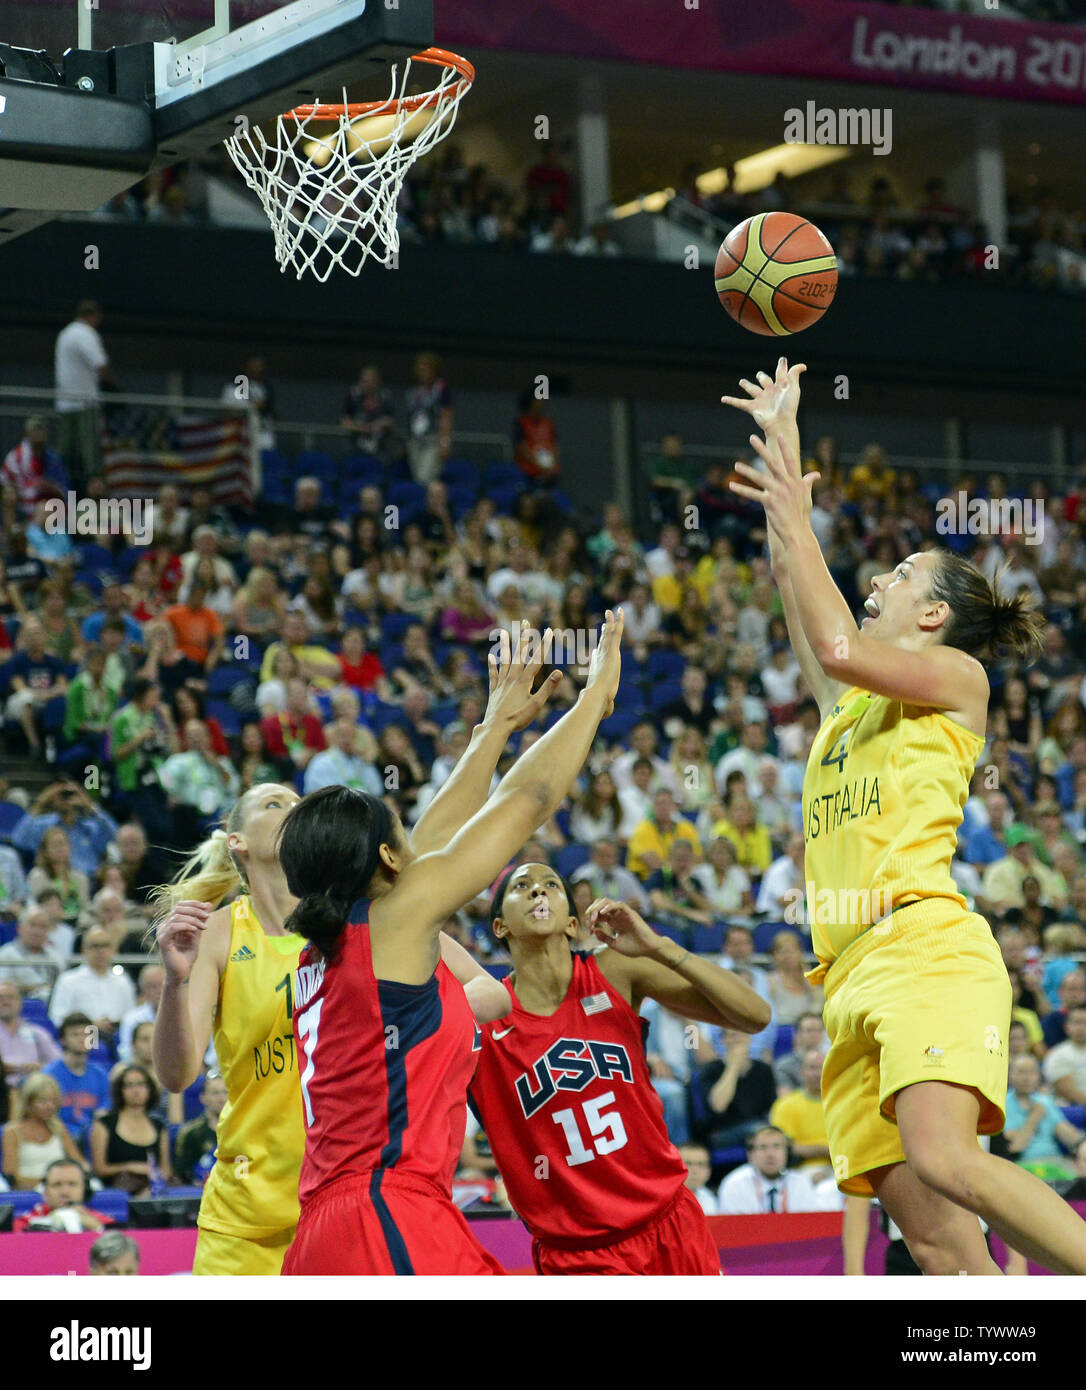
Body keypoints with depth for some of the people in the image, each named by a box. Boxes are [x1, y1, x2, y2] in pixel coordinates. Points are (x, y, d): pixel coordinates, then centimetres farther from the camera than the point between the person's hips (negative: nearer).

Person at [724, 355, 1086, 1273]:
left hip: (928, 947, -7)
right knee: (928, 1229, -8)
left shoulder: (956, 677, 7)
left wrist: (794, 518, 1)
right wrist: (782, 438, 37)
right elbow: (796, 587, 34)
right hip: (856, 972, 7)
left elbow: (836, 645, -9)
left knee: (945, 1161, -30)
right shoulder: (851, 704, 27)